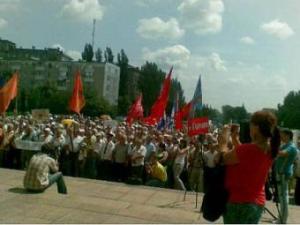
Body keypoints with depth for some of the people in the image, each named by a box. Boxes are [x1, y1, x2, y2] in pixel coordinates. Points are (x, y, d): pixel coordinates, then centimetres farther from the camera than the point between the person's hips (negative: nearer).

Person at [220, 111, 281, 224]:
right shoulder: (269, 150, -1)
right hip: (257, 203, 8)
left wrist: (225, 137, 3)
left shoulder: (247, 149, -26)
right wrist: (235, 139, 10)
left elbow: (224, 158, -10)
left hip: (239, 203, -8)